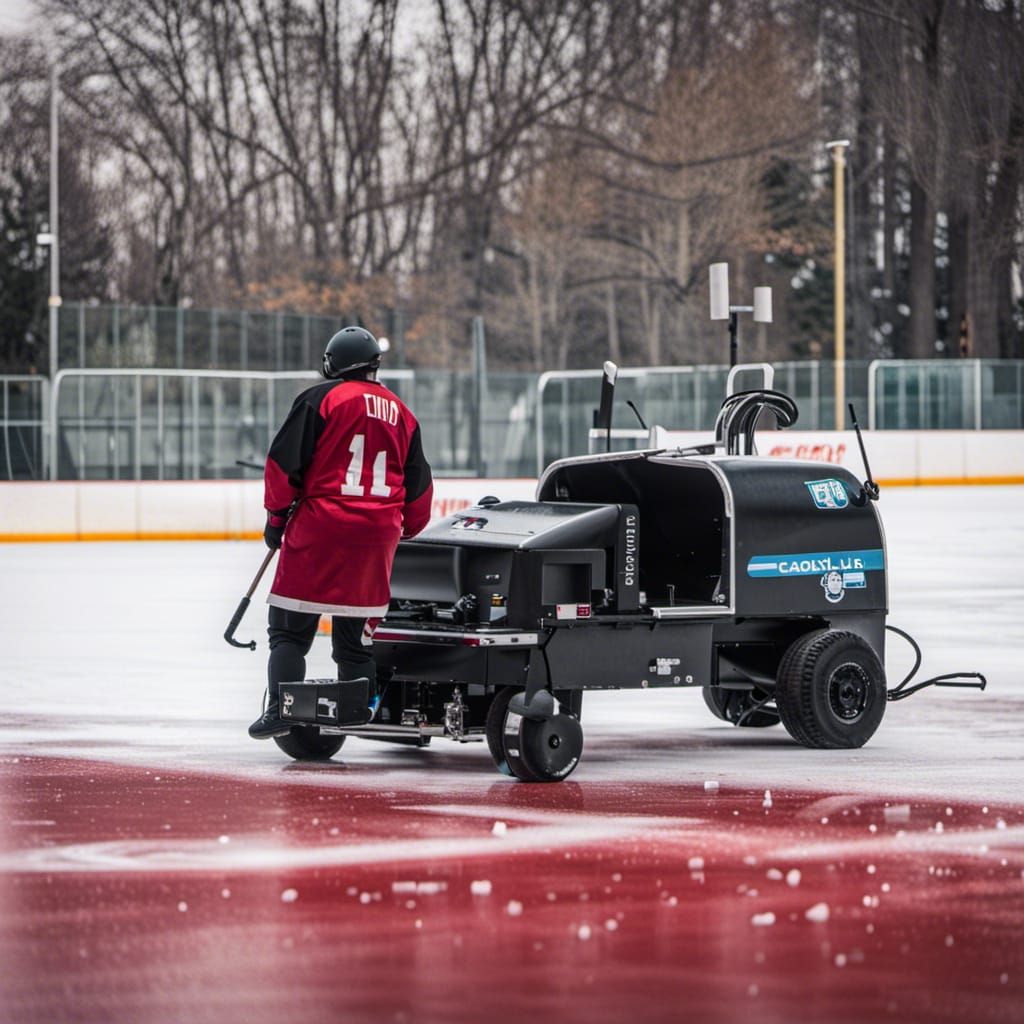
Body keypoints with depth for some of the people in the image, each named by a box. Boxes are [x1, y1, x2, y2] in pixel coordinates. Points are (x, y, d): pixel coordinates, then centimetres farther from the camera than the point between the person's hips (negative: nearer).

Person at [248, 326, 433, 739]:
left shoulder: (320, 399, -2)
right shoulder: (401, 413, 15)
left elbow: (284, 461, -7)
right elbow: (418, 486, 21)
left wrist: (277, 516, 4)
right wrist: (405, 532, 34)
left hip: (320, 526, -4)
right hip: (377, 535, 4)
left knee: (291, 626, 2)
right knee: (355, 634, 11)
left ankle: (281, 708, -8)